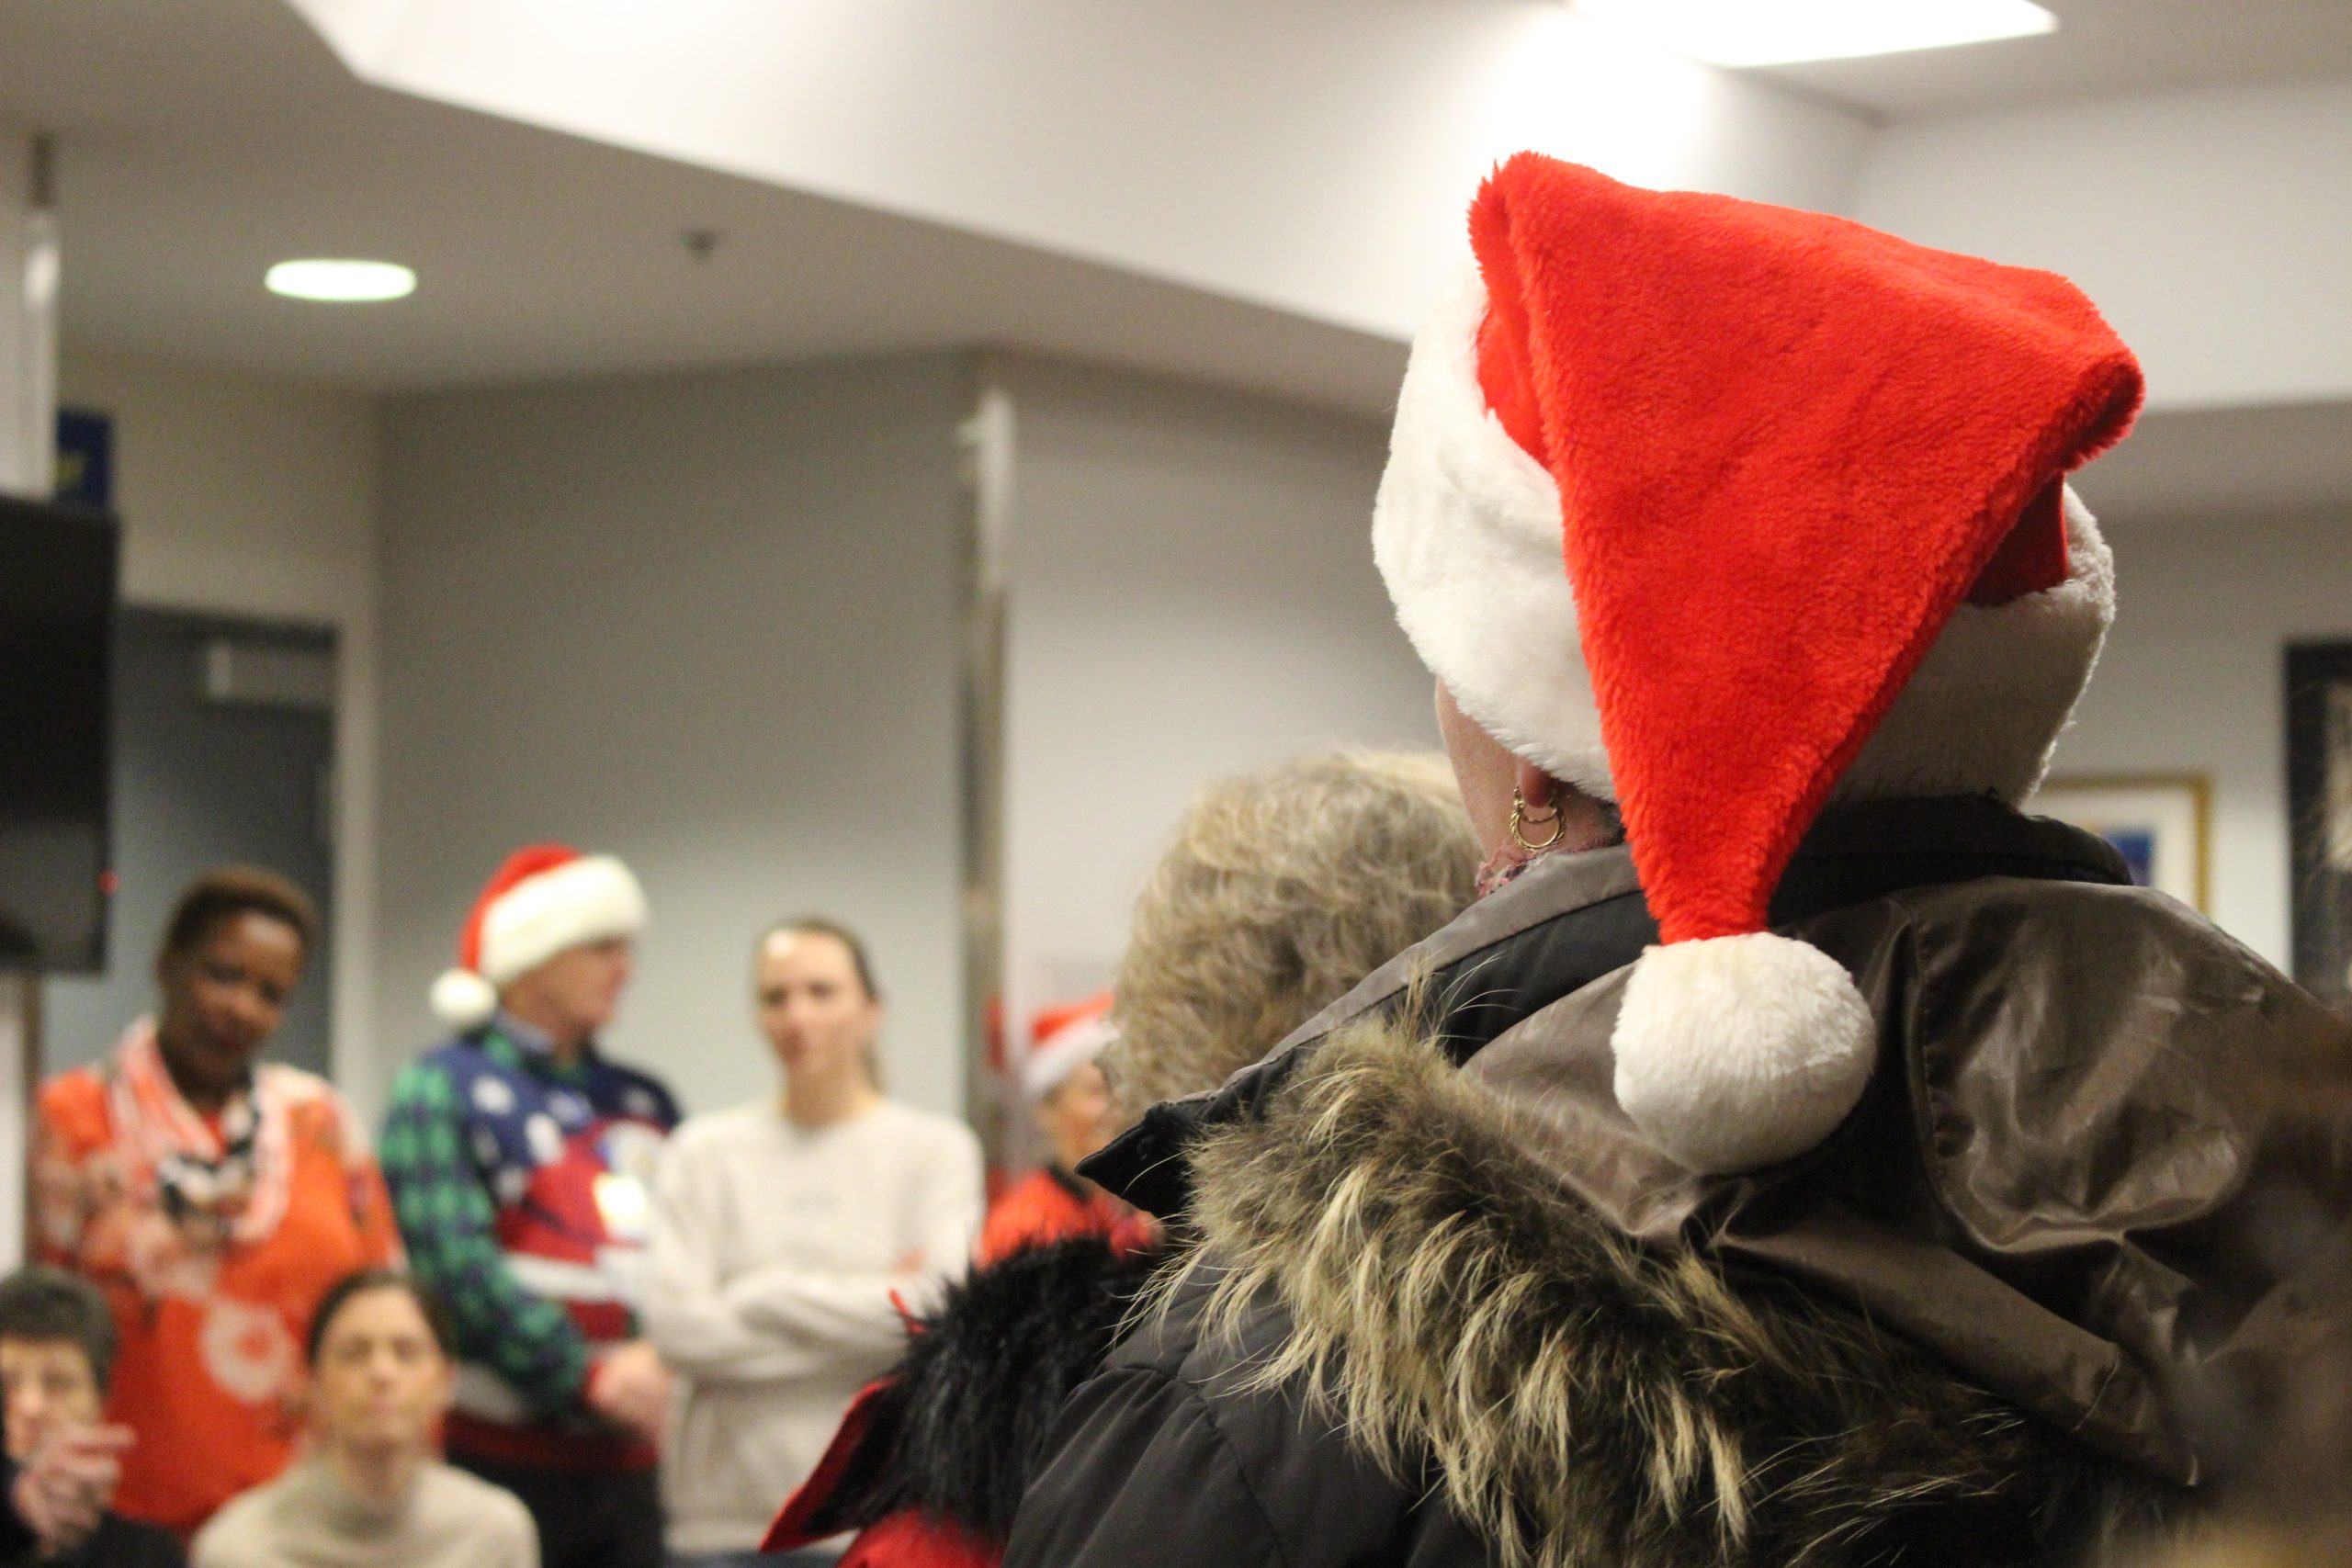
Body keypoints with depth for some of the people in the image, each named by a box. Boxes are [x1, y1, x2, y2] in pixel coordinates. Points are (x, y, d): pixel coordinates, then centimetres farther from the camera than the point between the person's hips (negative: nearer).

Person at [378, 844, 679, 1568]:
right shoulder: (443, 1091, -2)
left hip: (623, 1464, 6)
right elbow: (455, 1266, -14)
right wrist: (587, 1376, -17)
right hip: (494, 1458, -6)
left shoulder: (641, 1101, 17)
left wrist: (666, 1357, -9)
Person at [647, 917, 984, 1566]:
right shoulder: (705, 1151, 6)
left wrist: (766, 1297, -5)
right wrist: (871, 1308, -6)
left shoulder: (936, 1147, 3)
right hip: (727, 1516, 1)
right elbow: (675, 1323, -6)